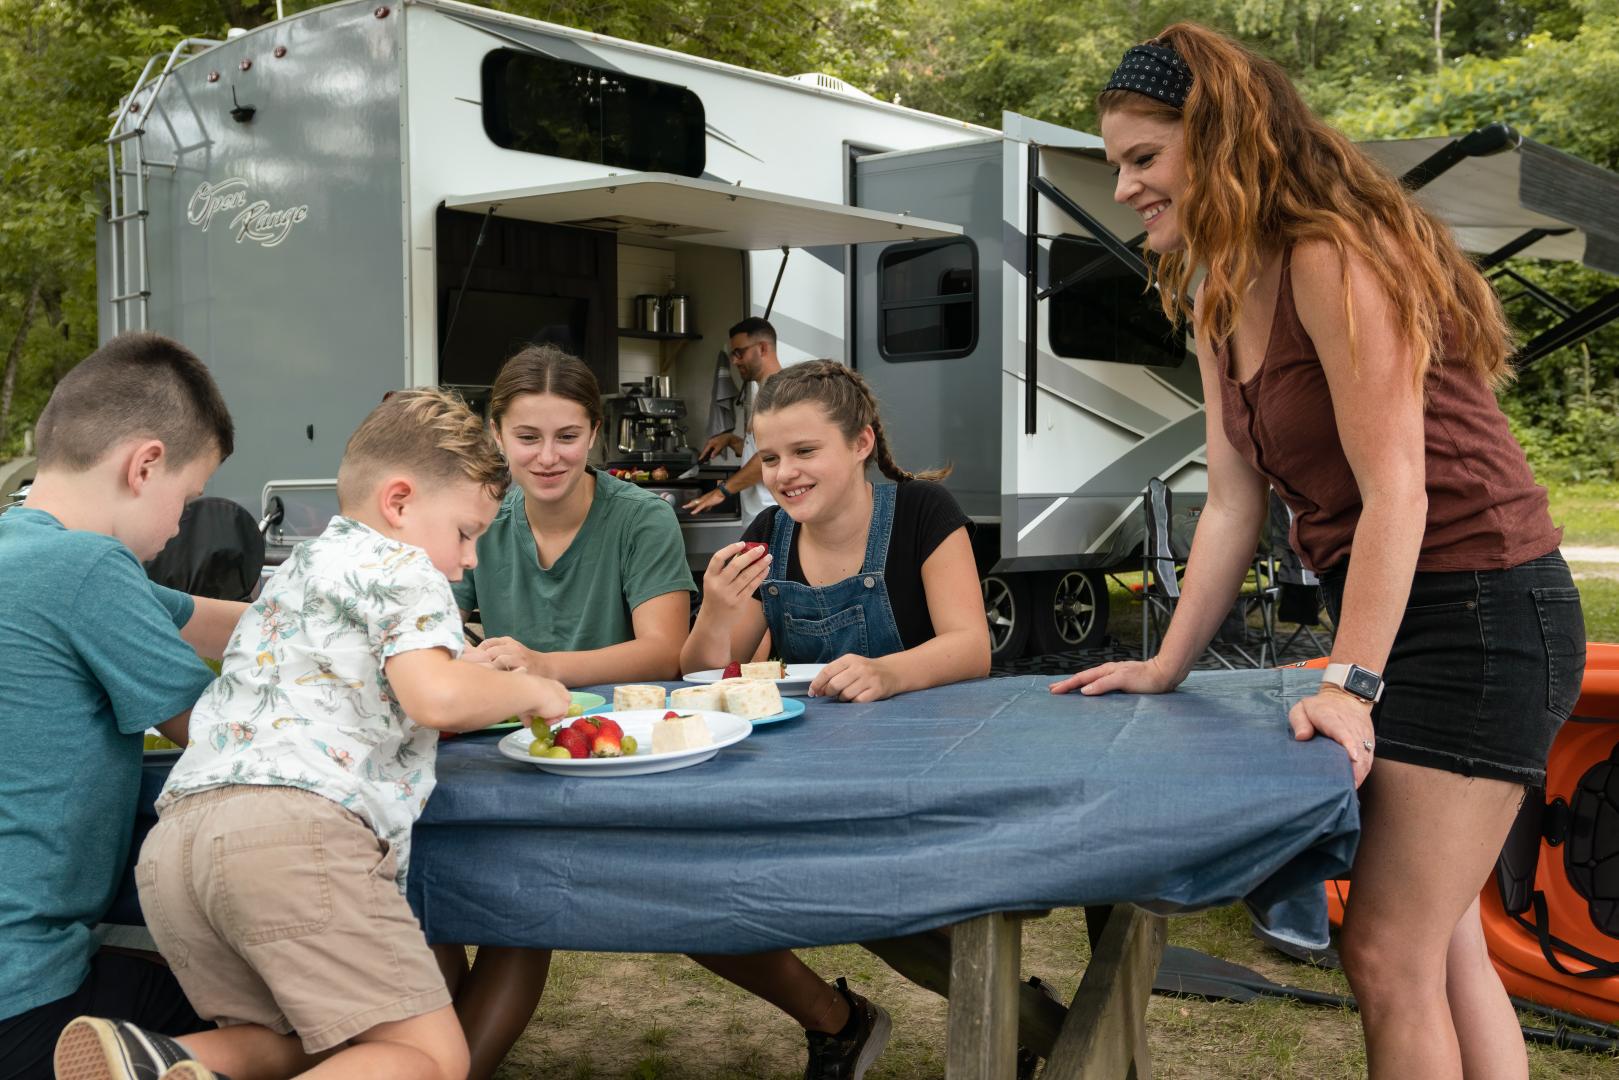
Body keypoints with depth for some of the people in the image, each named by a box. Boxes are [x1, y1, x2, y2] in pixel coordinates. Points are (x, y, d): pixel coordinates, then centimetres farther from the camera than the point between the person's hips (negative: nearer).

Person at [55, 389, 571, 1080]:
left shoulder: (296, 569, 35)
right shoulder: (399, 565, 7)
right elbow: (434, 696, -10)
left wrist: (485, 684, 38)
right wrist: (529, 691, 8)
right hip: (295, 819, -9)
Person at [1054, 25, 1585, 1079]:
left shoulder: (1333, 258, -18)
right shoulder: (1221, 300, 9)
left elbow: (1395, 491, -22)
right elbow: (1233, 505, 8)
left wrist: (1351, 685, -23)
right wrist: (1164, 668, 7)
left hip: (1478, 613, -9)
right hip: (1386, 616, 9)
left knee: (1388, 952, -6)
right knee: (1444, 947, 16)